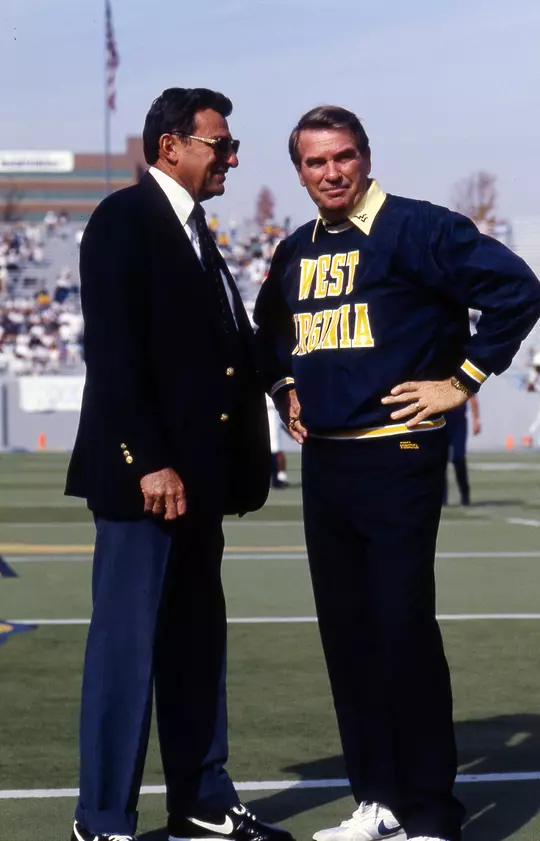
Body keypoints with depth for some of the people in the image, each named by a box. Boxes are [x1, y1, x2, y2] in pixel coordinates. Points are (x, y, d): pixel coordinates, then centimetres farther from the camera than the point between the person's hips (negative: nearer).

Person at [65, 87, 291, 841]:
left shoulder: (192, 229, 18)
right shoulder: (125, 220, -9)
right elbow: (114, 353, -16)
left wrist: (243, 457, 9)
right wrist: (148, 463, -21)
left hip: (196, 473, 9)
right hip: (145, 475, -9)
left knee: (196, 643, 13)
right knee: (127, 643, -4)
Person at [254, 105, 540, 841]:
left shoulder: (416, 229, -9)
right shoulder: (296, 253, 13)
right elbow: (271, 331, 33)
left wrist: (463, 379, -13)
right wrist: (284, 387, 18)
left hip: (398, 458, -7)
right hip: (323, 462, 7)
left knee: (404, 629, -7)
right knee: (346, 632, 9)